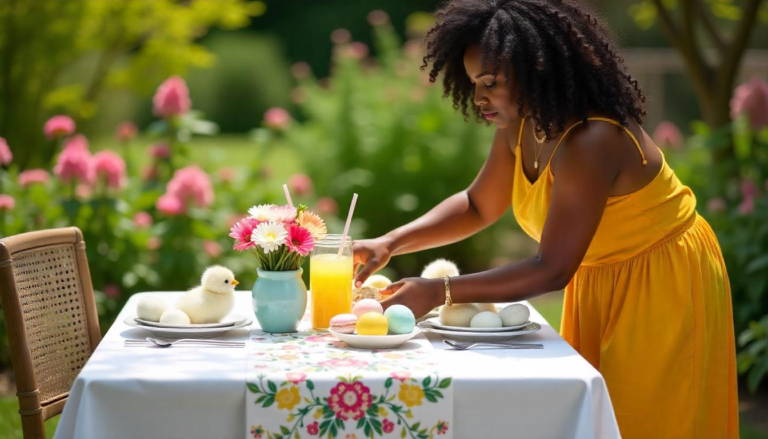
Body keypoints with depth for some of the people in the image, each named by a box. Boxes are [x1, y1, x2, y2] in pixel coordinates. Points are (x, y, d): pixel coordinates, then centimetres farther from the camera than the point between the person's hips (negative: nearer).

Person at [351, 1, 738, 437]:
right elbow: (478, 206, 8)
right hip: (602, 284, 8)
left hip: (664, 286, -8)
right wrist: (390, 243, -6)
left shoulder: (591, 142, -33)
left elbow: (550, 271, -33)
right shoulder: (520, 126, -7)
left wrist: (439, 293, -33)